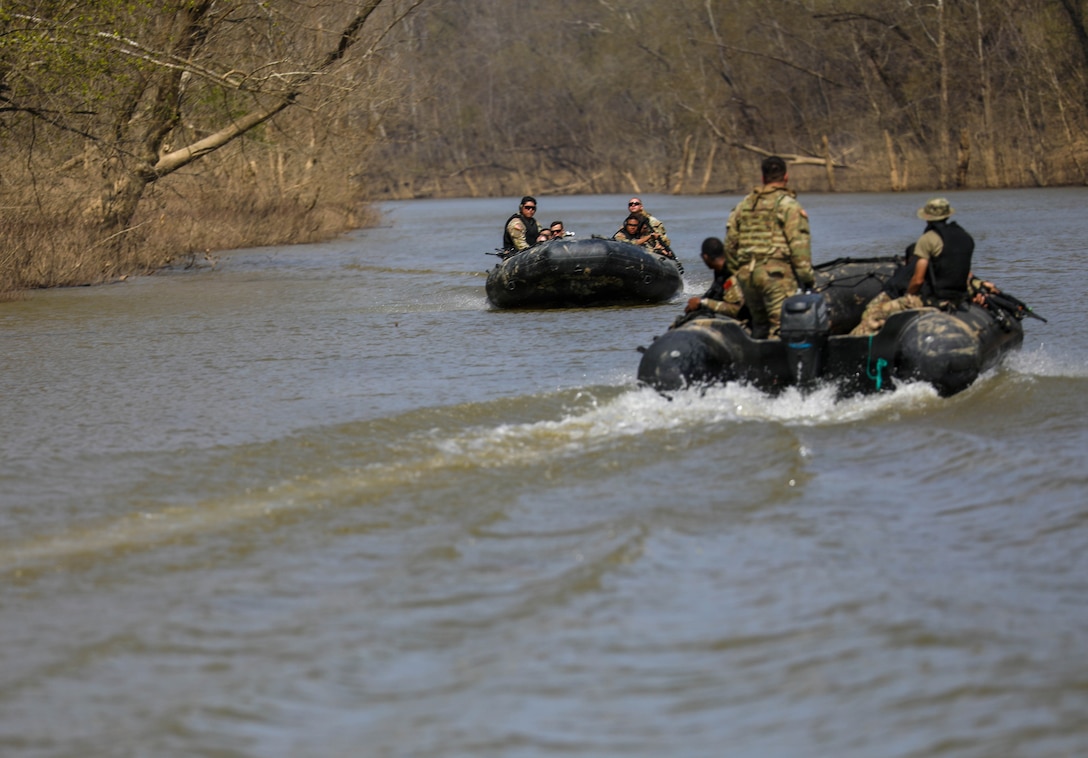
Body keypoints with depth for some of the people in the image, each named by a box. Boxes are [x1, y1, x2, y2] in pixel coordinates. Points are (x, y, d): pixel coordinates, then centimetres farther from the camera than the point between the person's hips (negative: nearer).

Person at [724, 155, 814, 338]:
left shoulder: (743, 205, 15)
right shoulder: (788, 205, -4)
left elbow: (730, 243, 17)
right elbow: (799, 243, -10)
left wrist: (737, 270, 25)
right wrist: (807, 276, -7)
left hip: (746, 273, 6)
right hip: (776, 273, -6)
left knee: (759, 323, 18)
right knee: (781, 324, -9)